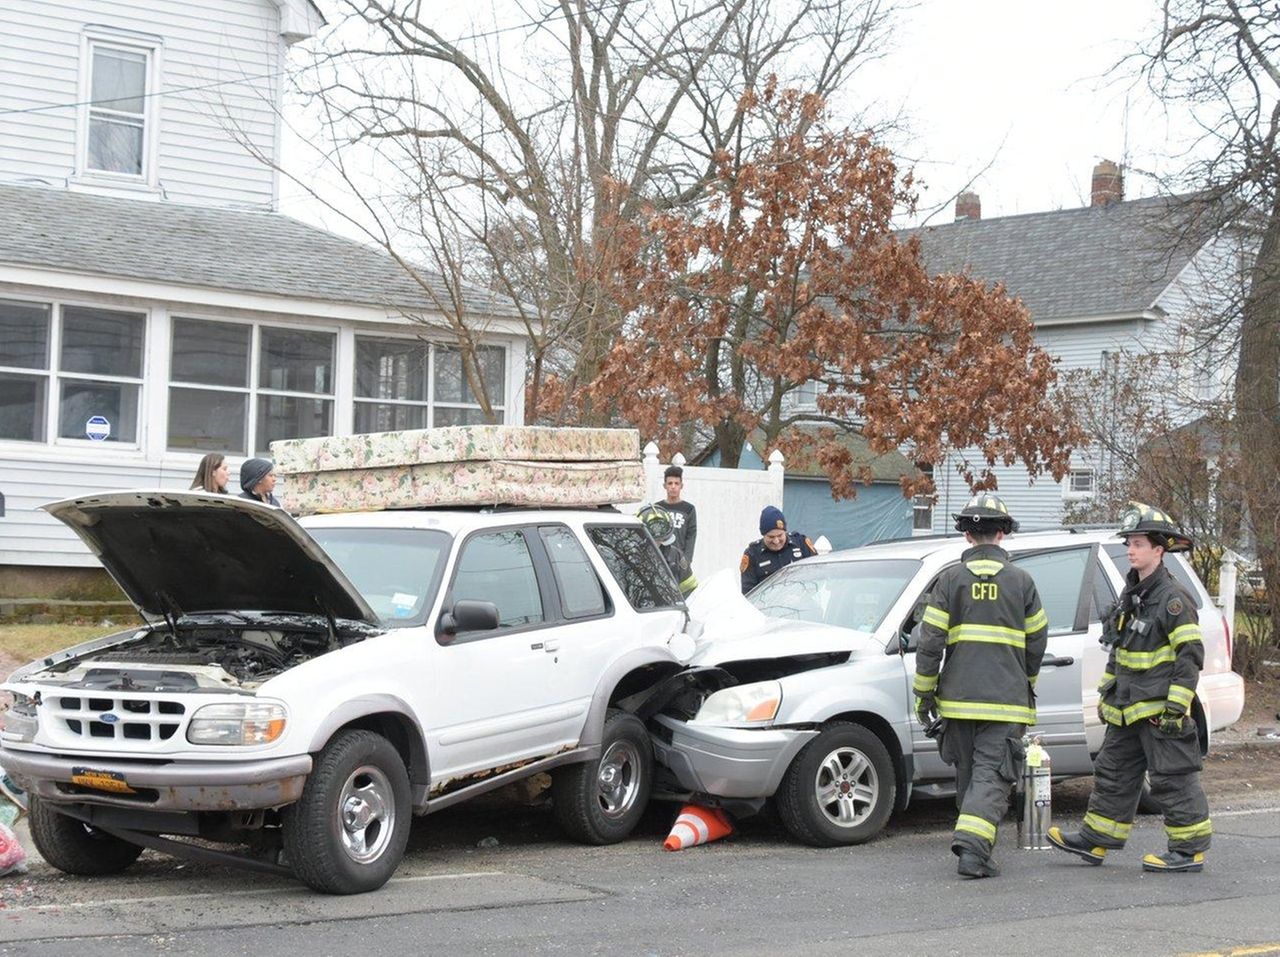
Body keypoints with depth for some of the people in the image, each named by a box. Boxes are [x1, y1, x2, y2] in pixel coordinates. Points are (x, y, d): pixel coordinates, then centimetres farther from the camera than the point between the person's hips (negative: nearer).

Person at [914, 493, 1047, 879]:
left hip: (958, 698, 1)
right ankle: (973, 844, -23)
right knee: (991, 775, -5)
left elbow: (930, 643, -3)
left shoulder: (950, 579, 1)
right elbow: (1037, 643, 10)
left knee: (968, 774, 16)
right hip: (1006, 700, -1)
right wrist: (1026, 684, 27)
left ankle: (974, 844, 25)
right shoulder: (1021, 581, 4)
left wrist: (924, 694, 4)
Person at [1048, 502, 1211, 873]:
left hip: (1160, 710, -9)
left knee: (1173, 778, -3)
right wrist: (1106, 692, 22)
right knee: (1113, 772, 14)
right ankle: (1095, 840, 22)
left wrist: (1177, 704, -21)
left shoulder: (1173, 599, -14)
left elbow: (1190, 655, -17)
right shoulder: (1131, 594, 14)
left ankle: (1190, 850, 4)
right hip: (1128, 710, 9)